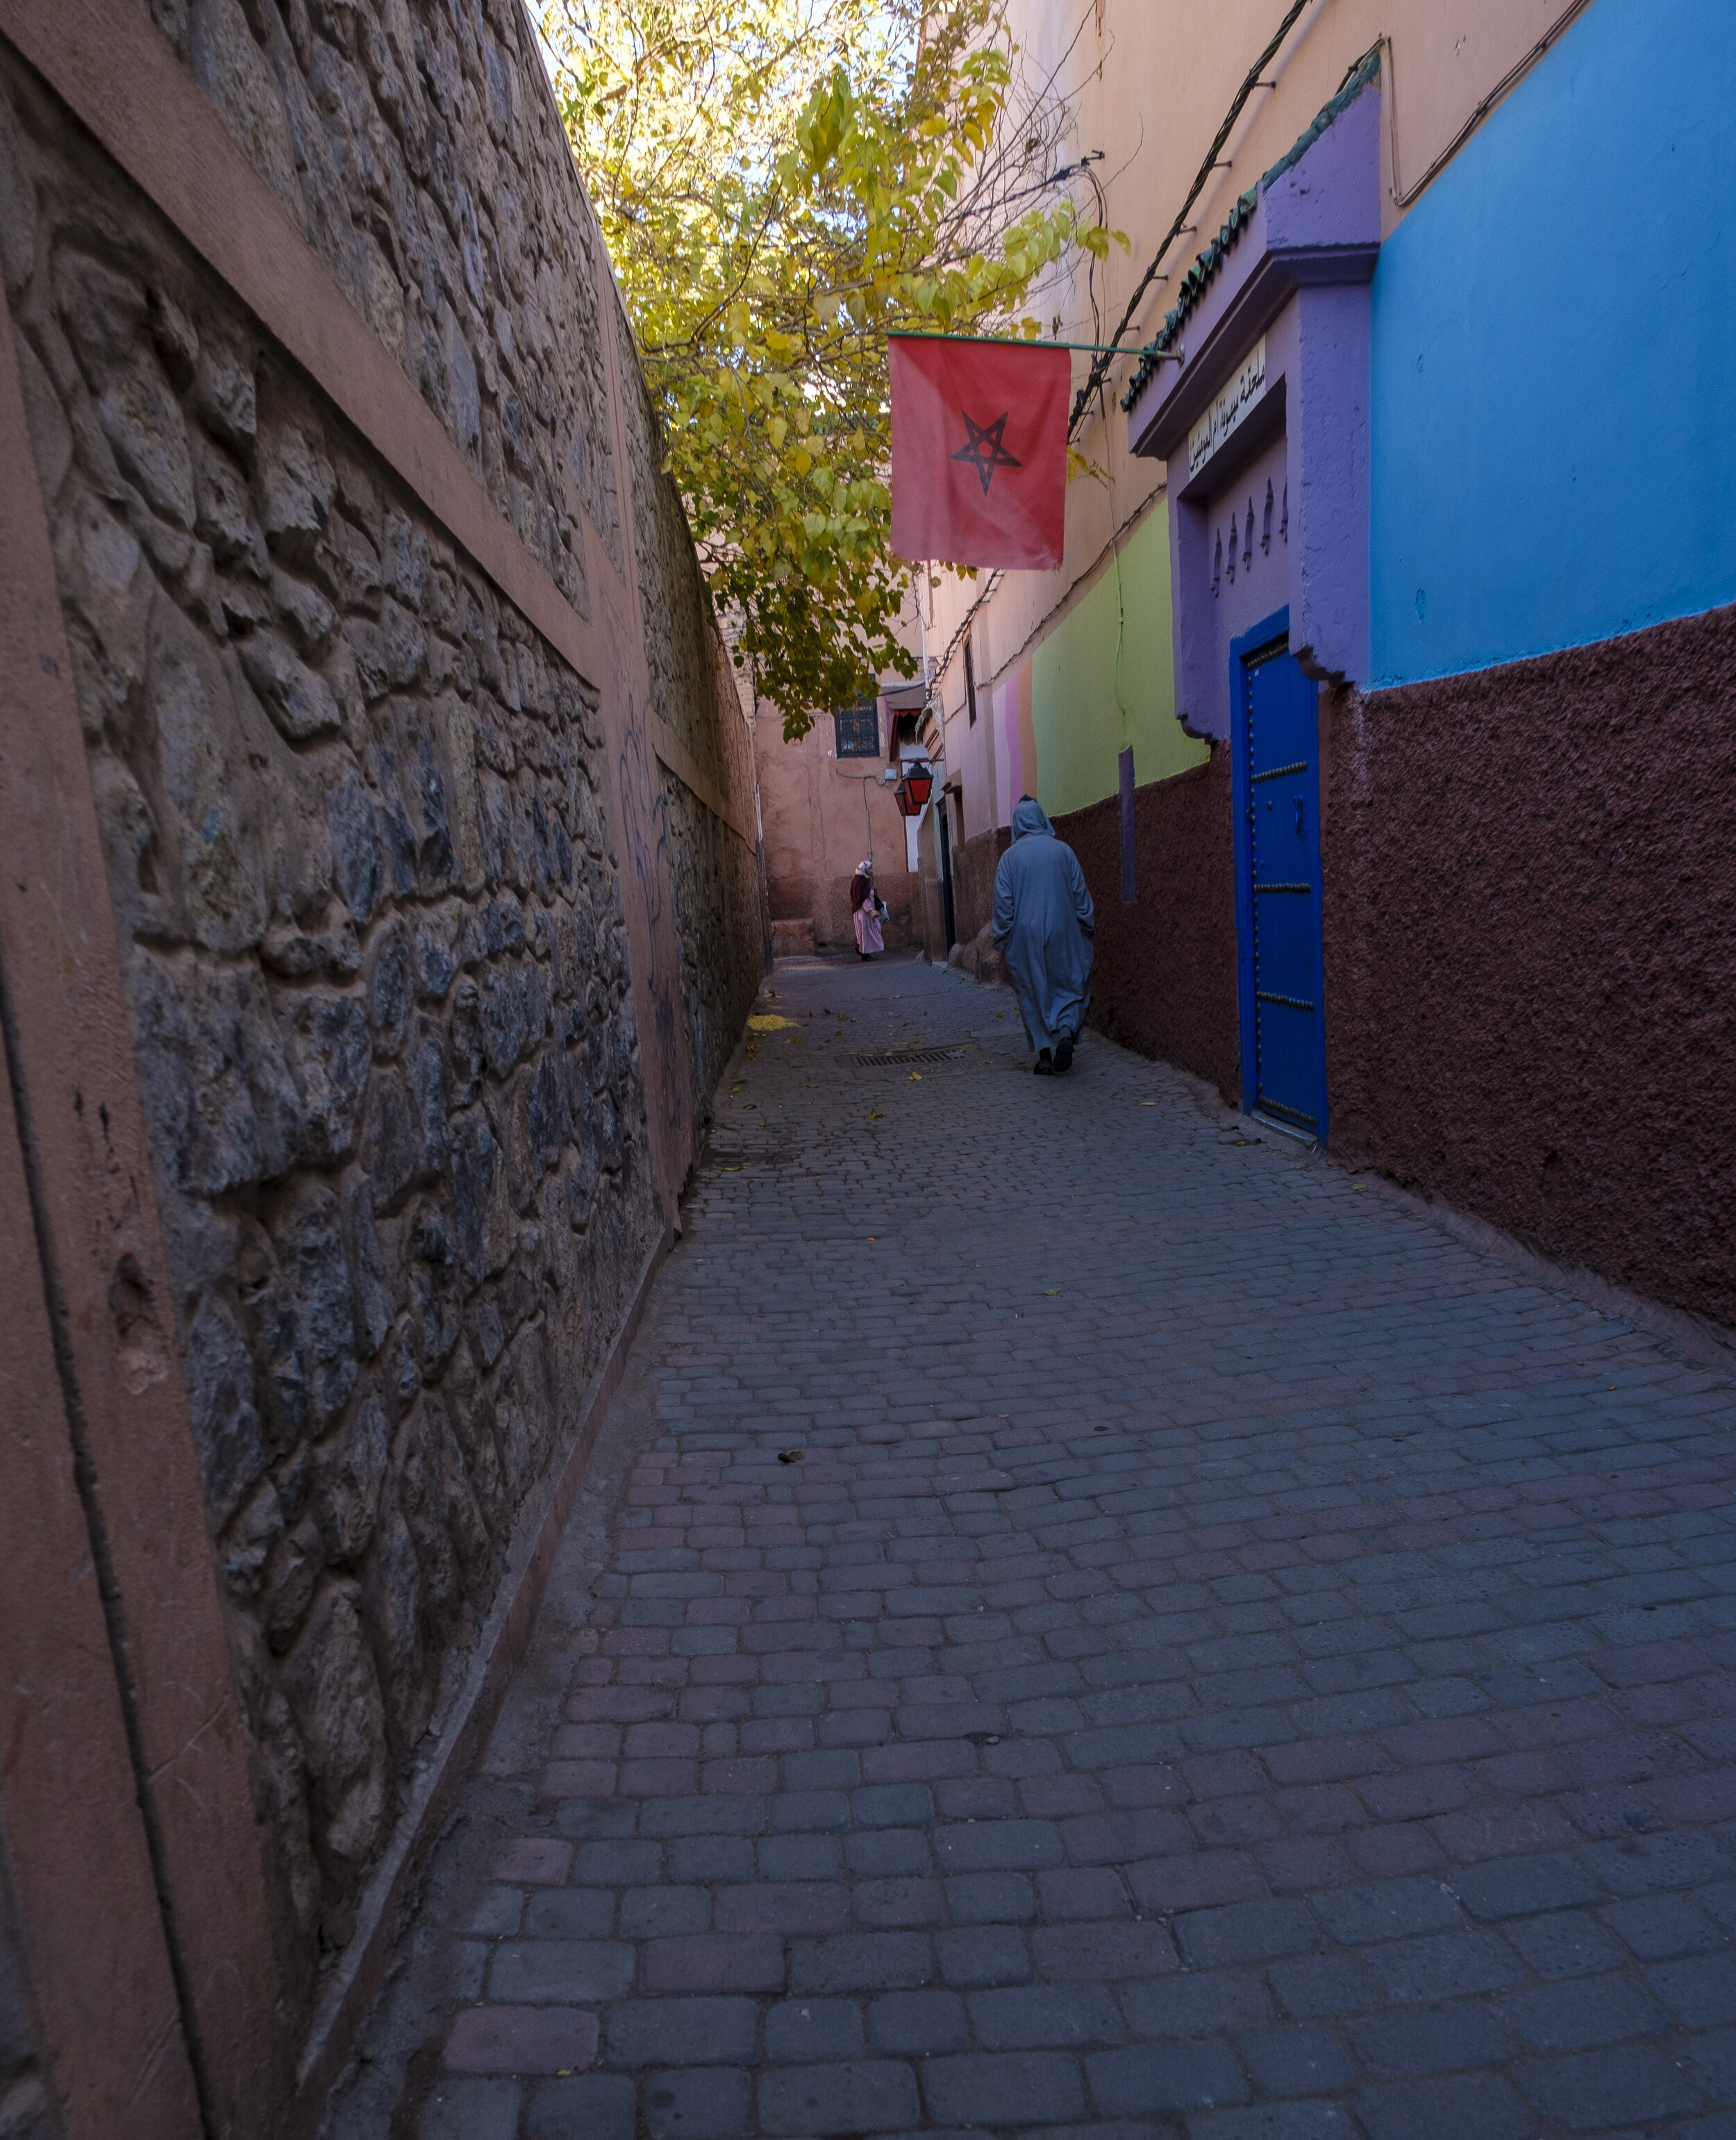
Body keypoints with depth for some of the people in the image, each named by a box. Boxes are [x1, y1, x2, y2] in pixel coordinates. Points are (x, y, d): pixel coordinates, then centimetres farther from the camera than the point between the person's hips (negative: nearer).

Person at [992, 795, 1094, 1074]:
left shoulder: (1010, 857, -3)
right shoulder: (1063, 851, -1)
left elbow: (1003, 904, -4)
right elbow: (1081, 895, 2)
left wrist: (1004, 940, 4)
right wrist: (1087, 928, 12)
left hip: (1025, 938, 0)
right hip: (1062, 935, 0)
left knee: (1034, 993, 9)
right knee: (1070, 987, 13)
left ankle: (1044, 1055, 5)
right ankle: (1066, 1032, -13)